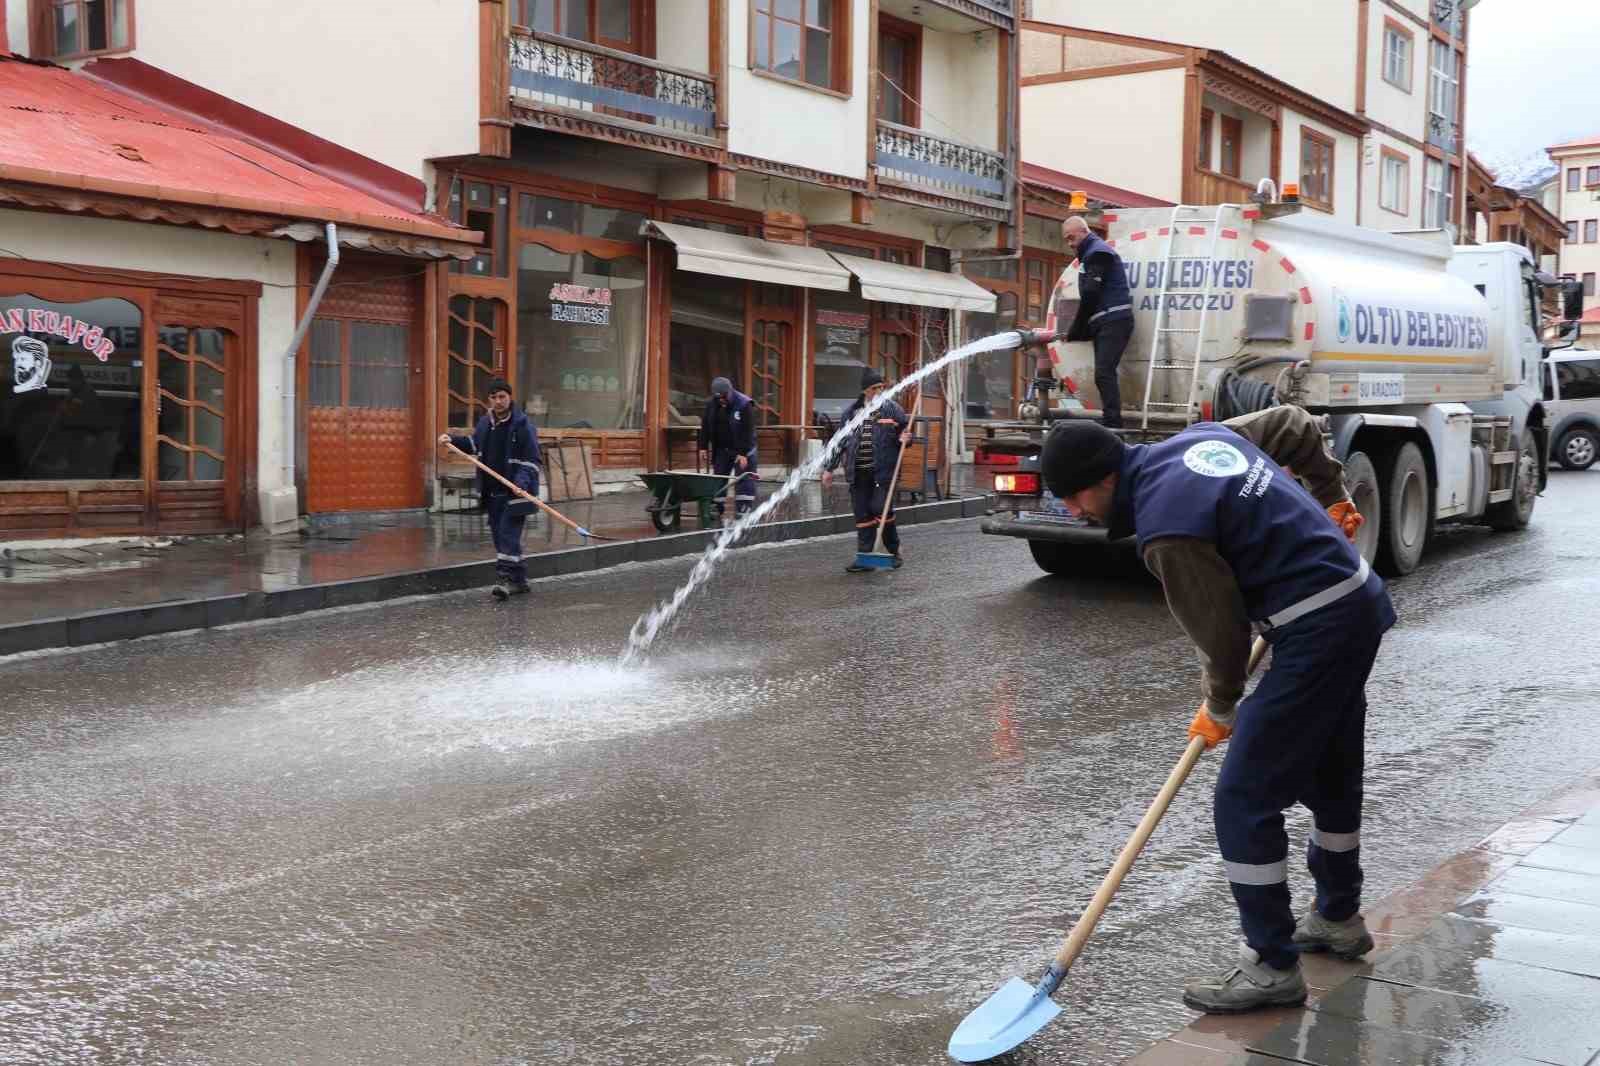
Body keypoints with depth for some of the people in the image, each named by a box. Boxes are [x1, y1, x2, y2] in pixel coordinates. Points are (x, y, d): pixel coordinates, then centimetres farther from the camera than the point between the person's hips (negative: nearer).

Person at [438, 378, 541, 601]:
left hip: (514, 493, -8)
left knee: (508, 534, -14)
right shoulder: (485, 423, 10)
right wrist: (452, 440, 17)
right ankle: (519, 580, 20)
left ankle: (509, 579, -13)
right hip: (492, 492, 8)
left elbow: (531, 460, -13)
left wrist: (522, 482, -27)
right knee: (499, 535, 11)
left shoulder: (522, 425, -11)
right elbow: (473, 444, 31)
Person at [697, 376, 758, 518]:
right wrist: (703, 447, 1)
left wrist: (743, 453, -23)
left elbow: (748, 431, -19)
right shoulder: (711, 404, 0)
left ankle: (743, 512, -6)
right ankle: (716, 511, 14)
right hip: (721, 449, 5)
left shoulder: (744, 404, -17)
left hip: (742, 450, -5)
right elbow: (705, 427, 7)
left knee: (744, 480, -8)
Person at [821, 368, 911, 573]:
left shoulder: (892, 409, 2)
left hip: (883, 471, -3)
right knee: (862, 515, 4)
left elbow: (906, 432, 10)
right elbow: (840, 442, 15)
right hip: (858, 472, 3)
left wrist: (903, 438, -15)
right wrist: (830, 469, 14)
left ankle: (894, 551, 13)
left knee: (881, 509, -8)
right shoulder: (852, 412, 10)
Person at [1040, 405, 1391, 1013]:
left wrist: (1219, 709, 6)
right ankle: (1338, 920, 43)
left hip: (1315, 631, -11)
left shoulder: (1166, 530, -22)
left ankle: (1273, 967, 3)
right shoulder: (1200, 436, 6)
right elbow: (1295, 424, 20)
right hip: (1360, 600, 11)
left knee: (1245, 800, -6)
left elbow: (1221, 633, -13)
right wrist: (1332, 496, 28)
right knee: (1332, 775, 25)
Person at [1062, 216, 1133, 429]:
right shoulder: (1091, 254, 26)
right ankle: (1110, 423, 7)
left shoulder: (1098, 253, -7)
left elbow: (1090, 294, -13)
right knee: (1104, 373, 7)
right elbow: (1089, 294, 23)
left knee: (1104, 373, -17)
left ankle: (1113, 423, -22)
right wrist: (1077, 330, 13)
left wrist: (1074, 330, -6)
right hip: (1106, 324, 11)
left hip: (1113, 321, -11)